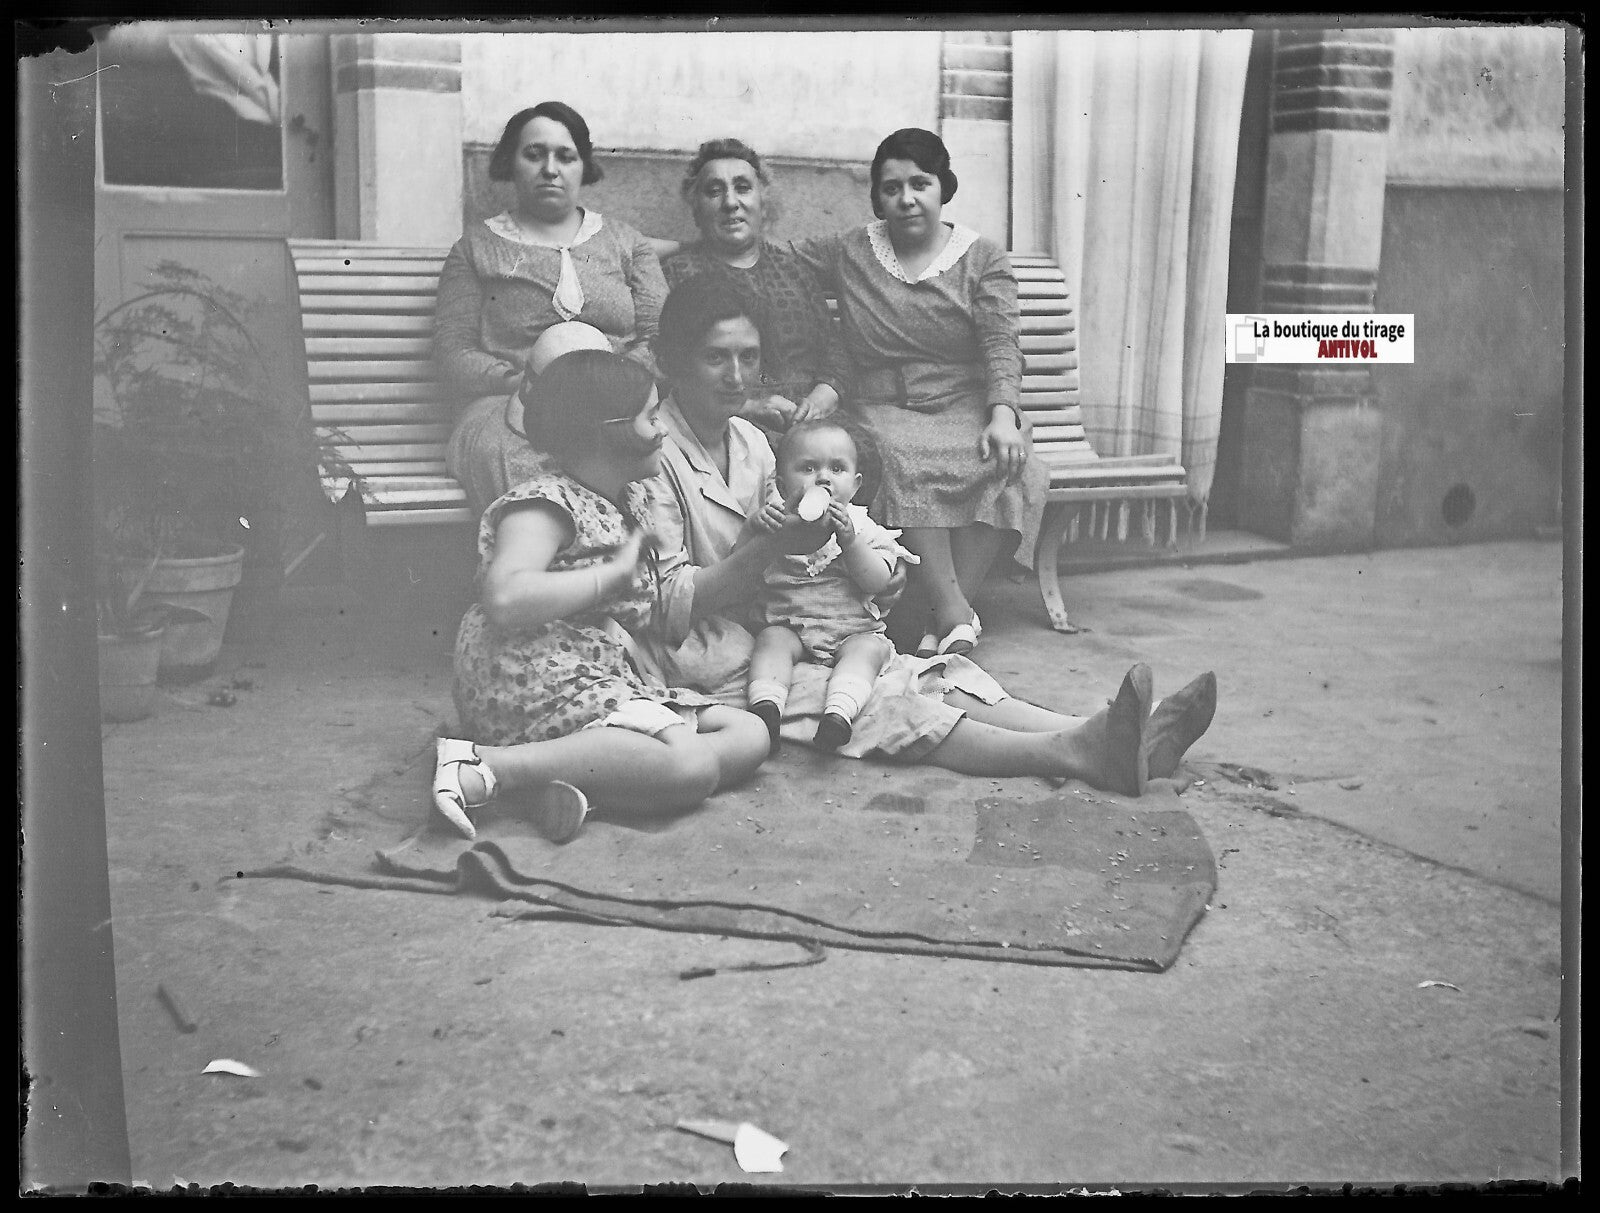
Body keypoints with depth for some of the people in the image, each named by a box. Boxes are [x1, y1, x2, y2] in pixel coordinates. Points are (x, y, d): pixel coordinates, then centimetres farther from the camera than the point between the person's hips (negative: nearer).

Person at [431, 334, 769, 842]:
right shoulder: (546, 503, -10)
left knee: (749, 736, -3)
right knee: (691, 766, -27)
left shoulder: (633, 498, 19)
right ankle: (487, 766, -27)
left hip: (609, 680, 10)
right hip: (536, 686, -10)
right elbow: (505, 600, -27)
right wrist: (616, 573, -18)